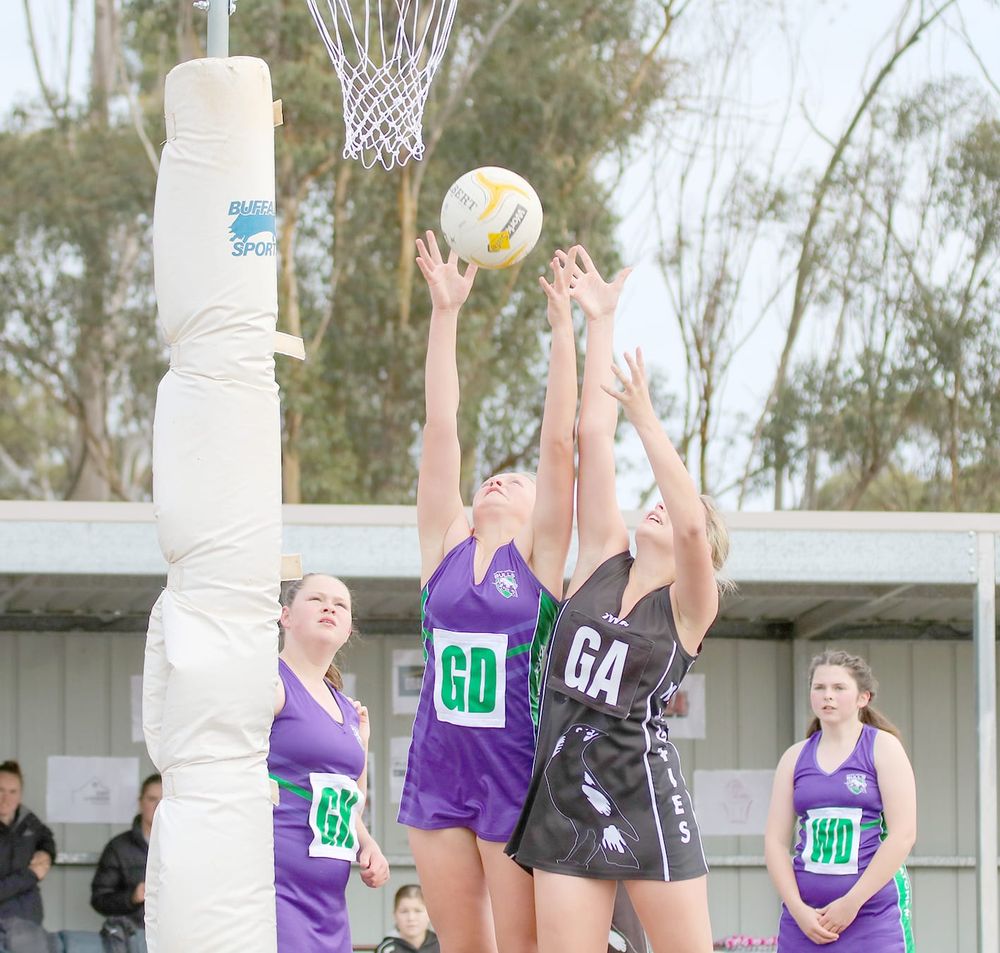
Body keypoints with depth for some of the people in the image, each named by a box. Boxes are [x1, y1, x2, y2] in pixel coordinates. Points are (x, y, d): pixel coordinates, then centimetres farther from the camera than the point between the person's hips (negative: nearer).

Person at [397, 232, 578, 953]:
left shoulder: (540, 559, 2)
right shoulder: (445, 548, 9)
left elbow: (557, 442, -6)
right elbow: (441, 429, 4)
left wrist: (563, 324, -9)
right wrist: (445, 312, 0)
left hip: (516, 772, -3)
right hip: (437, 772, 3)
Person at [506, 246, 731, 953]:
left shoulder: (691, 604, -2)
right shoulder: (605, 560, 10)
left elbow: (690, 526, -24)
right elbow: (592, 435, 6)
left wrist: (647, 420, -25)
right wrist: (599, 322, 2)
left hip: (646, 795, -4)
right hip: (567, 792, 5)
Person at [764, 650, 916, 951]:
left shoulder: (883, 747, 1)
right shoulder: (794, 758, 12)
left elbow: (903, 834, -8)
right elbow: (775, 840, 7)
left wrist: (851, 902, -11)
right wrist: (798, 908, -6)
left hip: (873, 912, -4)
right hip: (805, 912, 4)